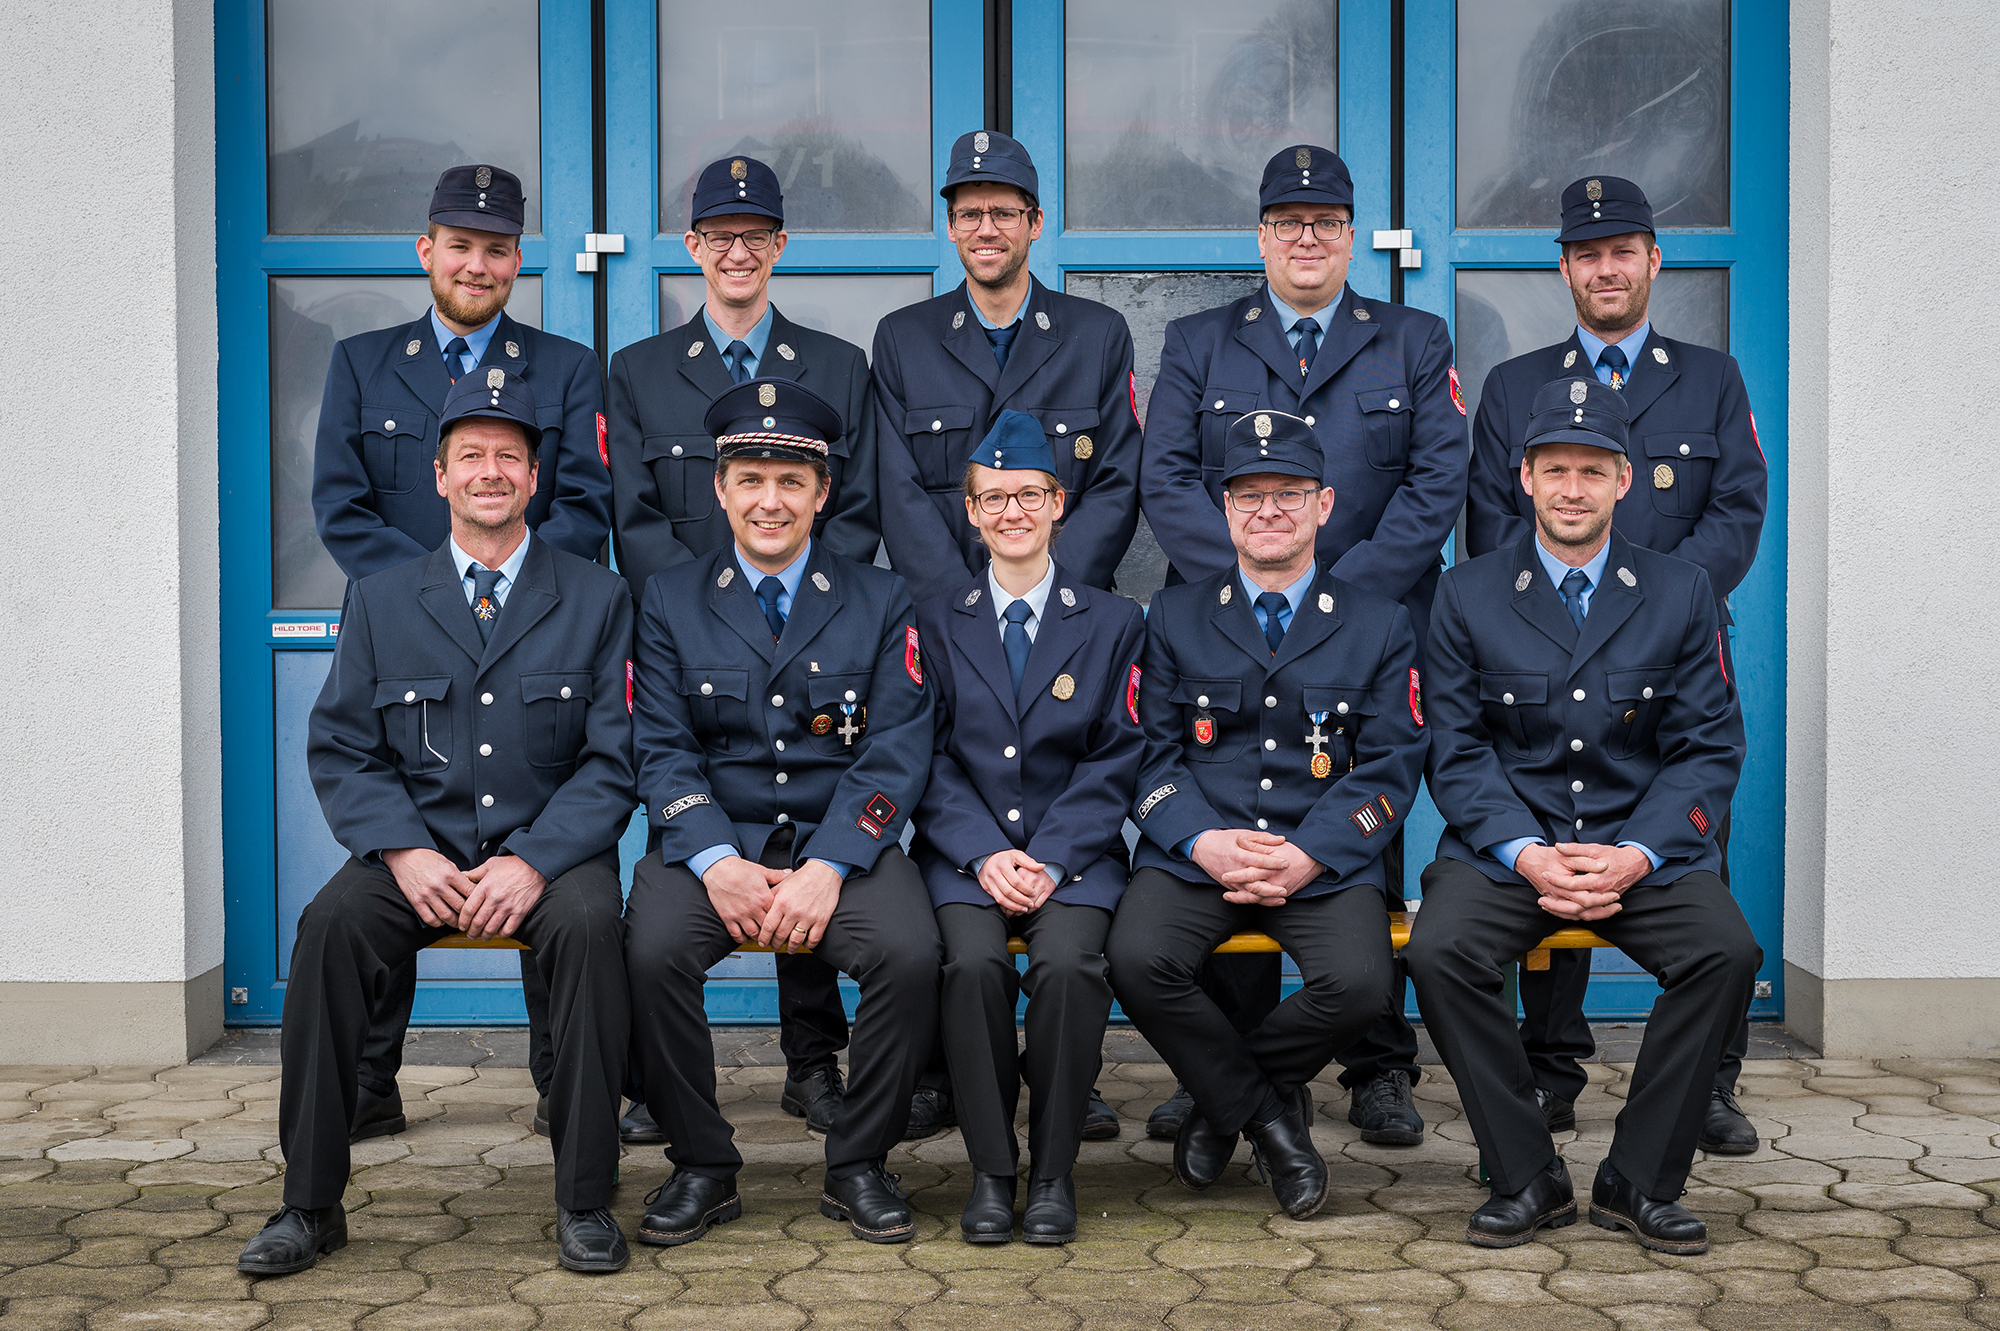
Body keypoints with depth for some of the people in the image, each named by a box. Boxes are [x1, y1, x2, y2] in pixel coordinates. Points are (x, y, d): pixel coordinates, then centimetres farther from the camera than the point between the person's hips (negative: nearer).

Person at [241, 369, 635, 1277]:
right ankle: (310, 1203, -15)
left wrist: (533, 861, -17)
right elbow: (341, 751, 6)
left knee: (590, 923, -33)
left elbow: (614, 758, -2)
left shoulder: (596, 598, 6)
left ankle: (584, 1202, -22)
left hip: (551, 850, -2)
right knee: (330, 923, -27)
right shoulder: (381, 600, 12)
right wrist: (406, 852, -13)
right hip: (418, 847, 2)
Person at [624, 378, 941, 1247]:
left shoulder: (880, 602, 8)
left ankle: (858, 1166, -6)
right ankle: (701, 1168, -7)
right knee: (651, 950, -29)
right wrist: (717, 862, -16)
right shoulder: (670, 601, 10)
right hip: (712, 837, 0)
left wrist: (827, 867, -17)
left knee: (911, 953, -28)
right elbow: (663, 750, 2)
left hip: (840, 840, 0)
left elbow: (897, 752, -1)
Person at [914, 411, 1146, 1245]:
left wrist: (1049, 859, -11)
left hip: (1074, 853, 0)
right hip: (964, 852, 1)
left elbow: (1113, 761, 3)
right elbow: (931, 759, 4)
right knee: (973, 961, -30)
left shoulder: (1113, 623, 11)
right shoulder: (936, 623, 12)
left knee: (1068, 962, -31)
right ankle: (990, 1171, -14)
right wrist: (987, 856, -12)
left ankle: (1054, 1171, -13)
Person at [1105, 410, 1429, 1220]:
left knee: (1359, 982, -29)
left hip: (1323, 863, 0)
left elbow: (1389, 767, 2)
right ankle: (1265, 1116, -3)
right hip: (1194, 851, 1)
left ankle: (1222, 1100, 3)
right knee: (1137, 960, -29)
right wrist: (1203, 842, -13)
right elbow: (1152, 754, 7)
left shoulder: (1380, 626, 10)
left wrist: (1304, 856, -13)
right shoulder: (1175, 617, 12)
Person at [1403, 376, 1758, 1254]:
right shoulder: (1469, 594, 4)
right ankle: (1526, 1178, -11)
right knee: (1437, 950, -29)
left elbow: (1710, 750, 3)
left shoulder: (1681, 594, 6)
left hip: (1645, 844, 1)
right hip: (1506, 842, 0)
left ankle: (1641, 1182, -8)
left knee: (1727, 952, -27)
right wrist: (1527, 853, -16)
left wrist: (1635, 854, -14)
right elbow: (1458, 751, 0)